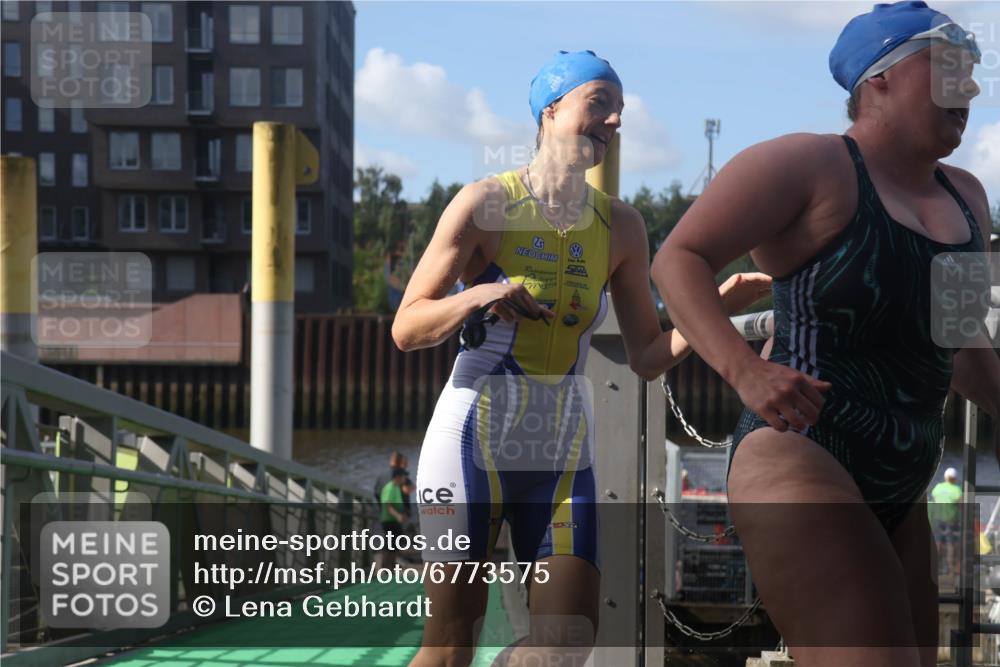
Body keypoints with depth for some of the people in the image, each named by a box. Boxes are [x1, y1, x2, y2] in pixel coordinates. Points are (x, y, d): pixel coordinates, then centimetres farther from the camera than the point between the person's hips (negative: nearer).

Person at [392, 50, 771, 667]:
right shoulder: (486, 204, -4)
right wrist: (475, 297, -23)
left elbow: (648, 358, 9)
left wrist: (717, 307, -6)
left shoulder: (621, 227, 8)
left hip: (563, 452, 4)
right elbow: (406, 329, -4)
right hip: (474, 437, -4)